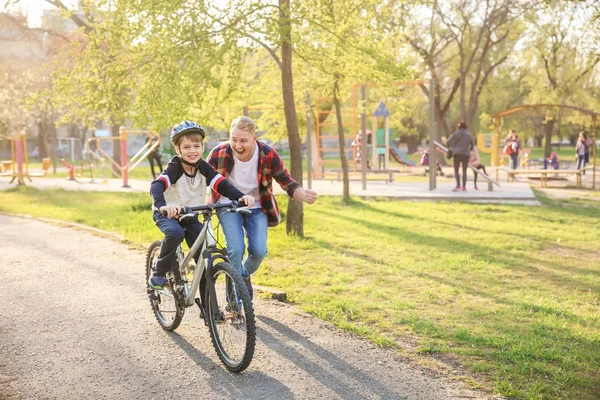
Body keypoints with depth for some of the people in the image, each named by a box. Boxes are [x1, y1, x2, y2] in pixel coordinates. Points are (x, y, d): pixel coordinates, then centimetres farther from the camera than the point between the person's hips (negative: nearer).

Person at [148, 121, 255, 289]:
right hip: (167, 214, -4)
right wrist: (162, 205, -59)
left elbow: (222, 184, -18)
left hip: (191, 217, 4)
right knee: (175, 233, -36)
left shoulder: (203, 167, -9)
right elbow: (157, 185, -38)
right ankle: (158, 273, -14)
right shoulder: (174, 167, -22)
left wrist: (241, 196, -37)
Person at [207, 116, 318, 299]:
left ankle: (245, 275, 23)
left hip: (257, 208, 1)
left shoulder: (268, 155, -20)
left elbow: (288, 183, -14)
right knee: (236, 249, -19)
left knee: (259, 251, -14)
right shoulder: (219, 154, -21)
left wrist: (304, 195, -35)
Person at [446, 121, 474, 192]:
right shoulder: (469, 135, 6)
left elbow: (448, 142, -2)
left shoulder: (456, 133, -3)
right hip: (466, 154, 3)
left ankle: (458, 185, -17)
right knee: (464, 171, 8)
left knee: (456, 170, 0)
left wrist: (449, 148, 17)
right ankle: (464, 187, 7)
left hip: (457, 154, -3)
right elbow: (472, 145, 14)